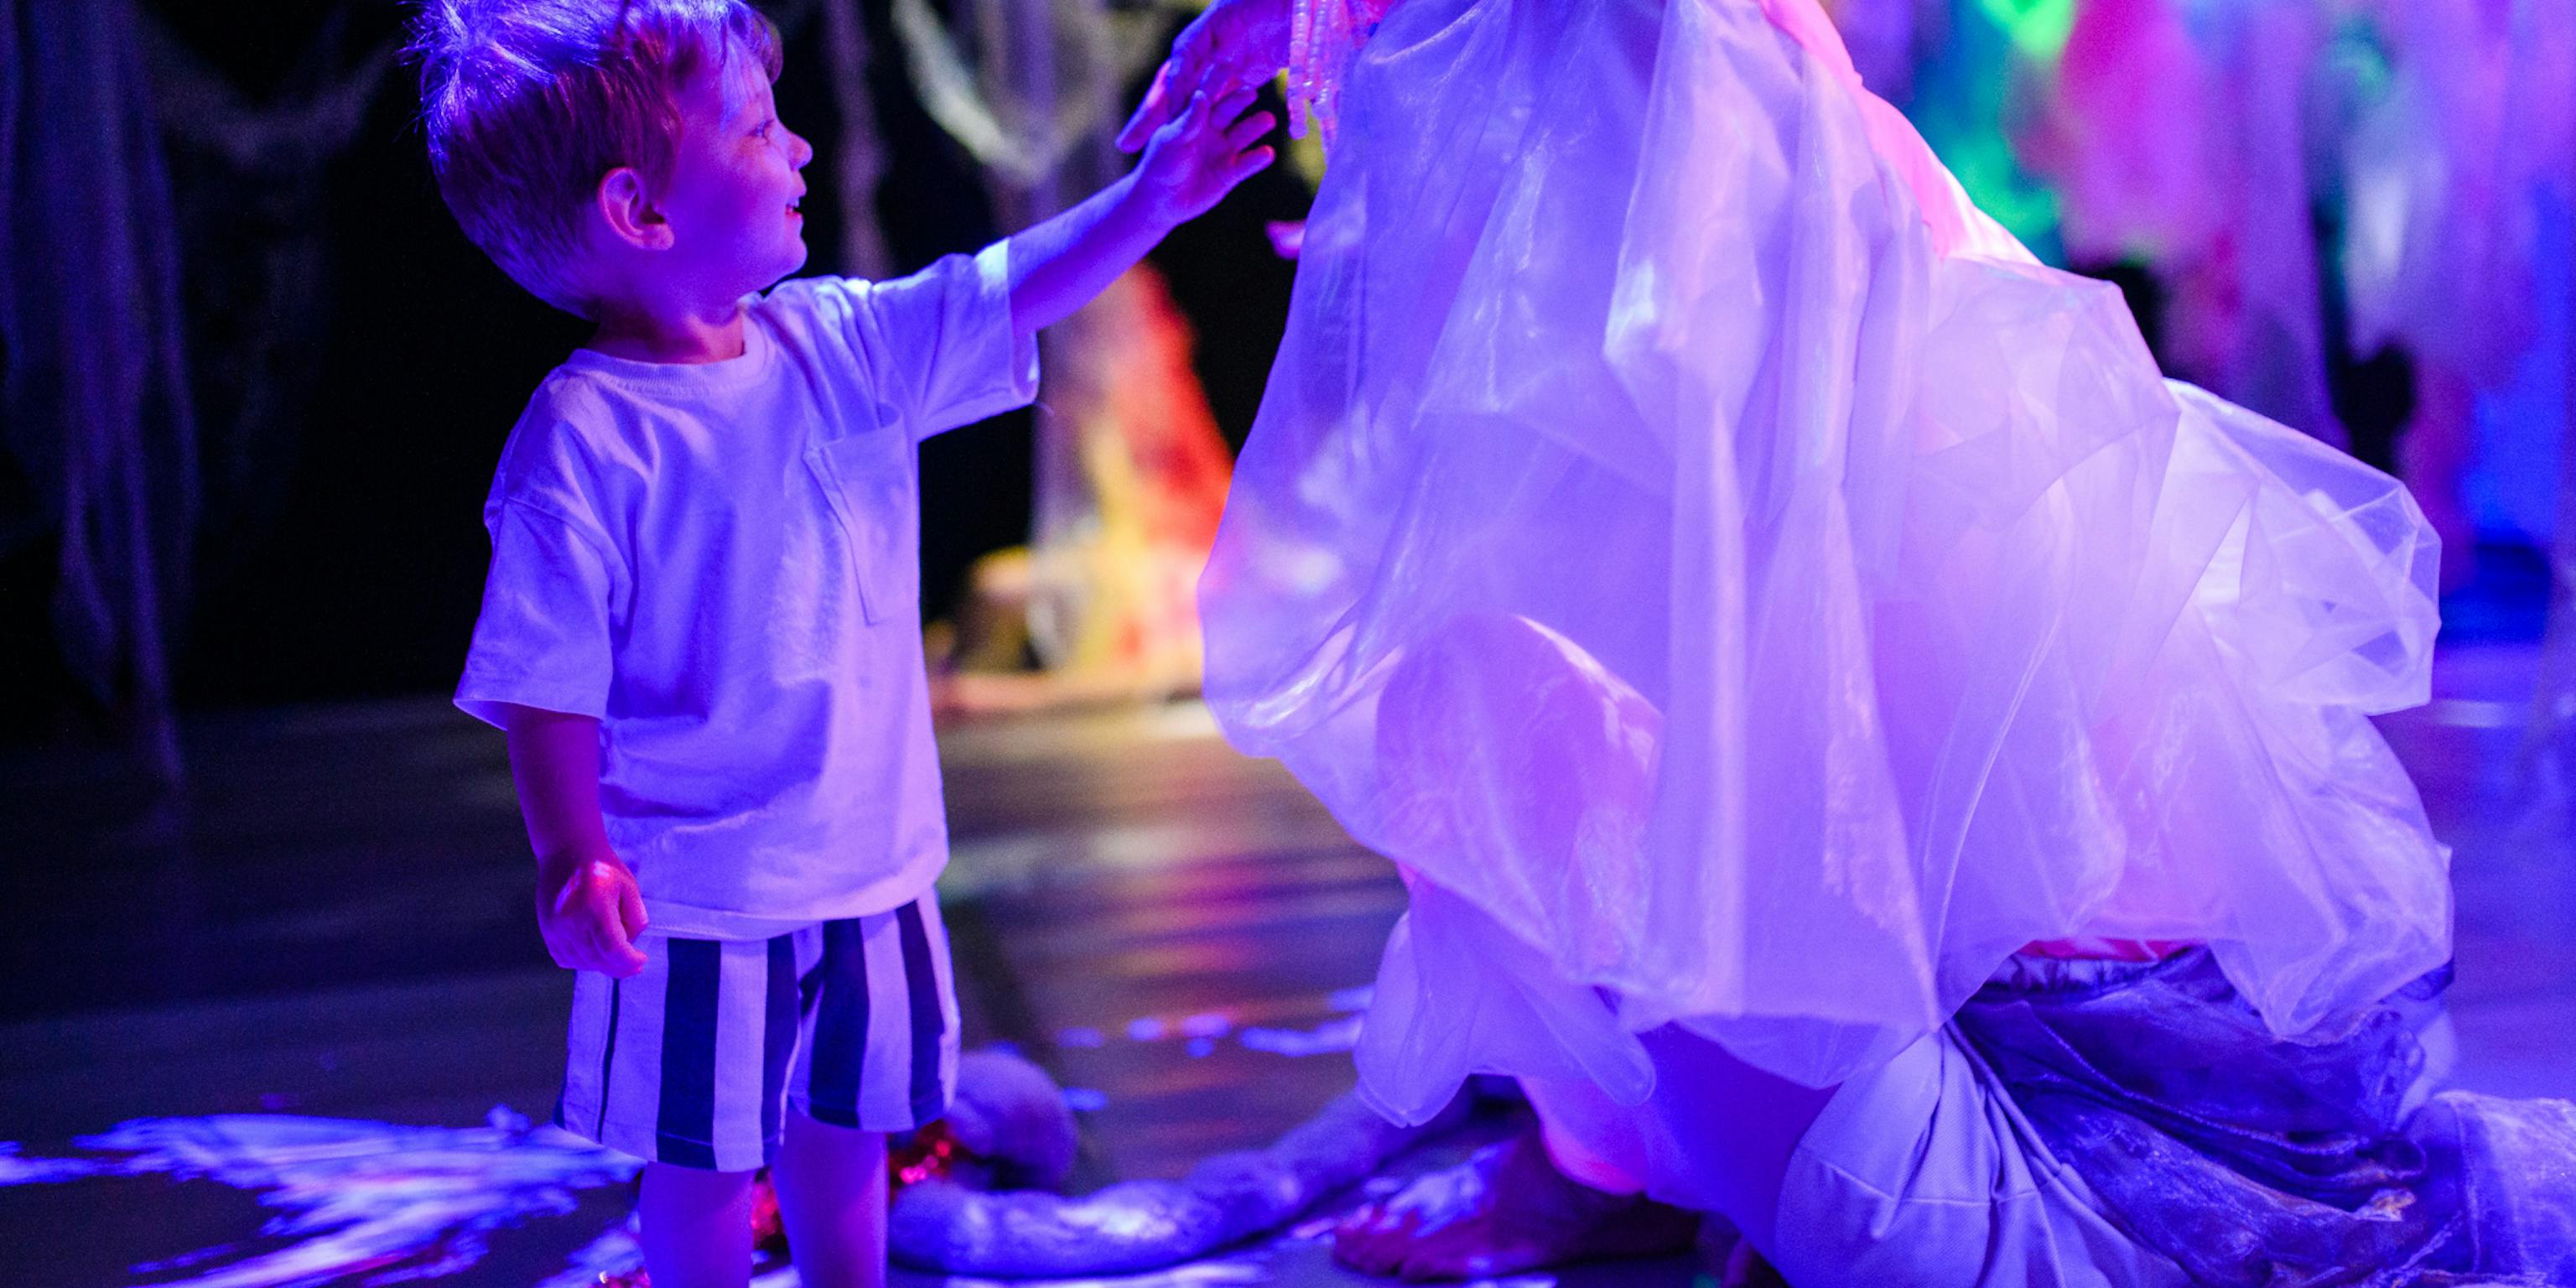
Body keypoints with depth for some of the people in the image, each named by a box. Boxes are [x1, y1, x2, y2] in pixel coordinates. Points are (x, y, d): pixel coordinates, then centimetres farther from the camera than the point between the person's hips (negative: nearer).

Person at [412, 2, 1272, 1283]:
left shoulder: (845, 346, 0)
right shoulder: (585, 439, -19)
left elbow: (1012, 294, 8)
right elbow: (545, 682, -19)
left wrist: (1149, 197, 1)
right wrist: (571, 854, -29)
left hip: (871, 864, 6)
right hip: (699, 902, -6)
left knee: (849, 1128, 21)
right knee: (707, 1160, 8)